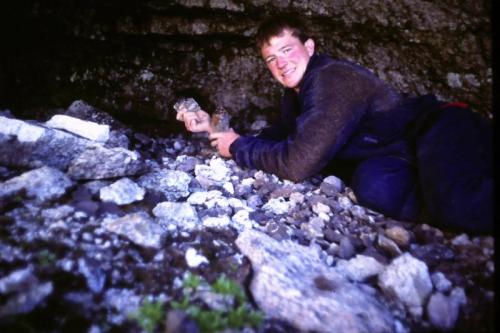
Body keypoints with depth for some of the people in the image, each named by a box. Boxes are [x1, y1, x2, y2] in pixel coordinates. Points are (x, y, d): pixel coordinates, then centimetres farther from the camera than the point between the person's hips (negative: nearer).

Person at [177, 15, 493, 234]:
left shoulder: (333, 77, -21)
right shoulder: (296, 96, 7)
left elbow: (298, 164, -25)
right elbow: (272, 141, 17)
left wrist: (237, 147, -10)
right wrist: (213, 127, 9)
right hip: (403, 157, 7)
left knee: (459, 206, -39)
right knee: (373, 185, -29)